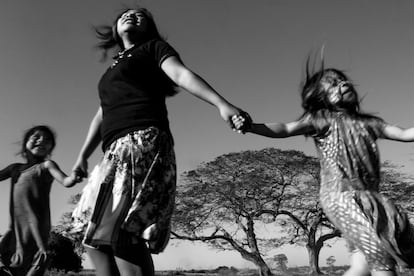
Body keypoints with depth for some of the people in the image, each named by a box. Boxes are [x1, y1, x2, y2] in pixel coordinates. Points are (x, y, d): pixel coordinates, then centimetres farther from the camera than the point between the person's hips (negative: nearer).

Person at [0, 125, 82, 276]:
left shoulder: (46, 165, 2)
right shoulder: (15, 168, 19)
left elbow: (64, 181, -14)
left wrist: (73, 178, -36)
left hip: (36, 225, -6)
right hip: (16, 226, 6)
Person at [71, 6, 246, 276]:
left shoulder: (153, 47, 14)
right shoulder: (114, 69, 34)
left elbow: (181, 74, -5)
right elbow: (101, 116, 29)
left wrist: (222, 103, -21)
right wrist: (83, 155, 19)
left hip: (144, 141, -8)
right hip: (118, 150, 8)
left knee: (120, 233, -22)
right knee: (97, 237, 5)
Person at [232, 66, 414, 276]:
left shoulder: (368, 122, 15)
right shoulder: (321, 119, -2)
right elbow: (285, 129, -14)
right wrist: (250, 127, -30)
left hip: (369, 198, 6)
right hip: (341, 196, -6)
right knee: (381, 258, -8)